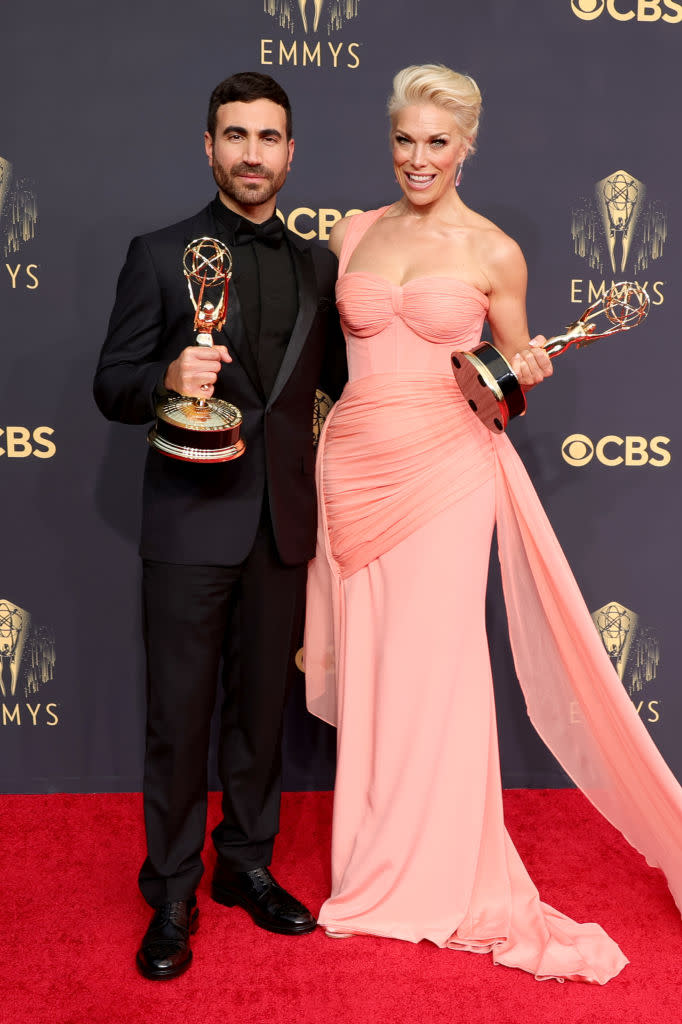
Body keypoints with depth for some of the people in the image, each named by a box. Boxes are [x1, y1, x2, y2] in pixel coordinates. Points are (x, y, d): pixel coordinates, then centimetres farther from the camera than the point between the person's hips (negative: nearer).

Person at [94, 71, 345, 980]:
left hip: (284, 527, 3)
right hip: (191, 524, -3)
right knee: (179, 718, 5)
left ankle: (247, 866, 33)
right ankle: (171, 896, 23)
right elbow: (112, 387, -1)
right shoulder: (159, 255, 1)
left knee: (262, 709, 14)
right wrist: (167, 379, -21)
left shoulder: (317, 266, 11)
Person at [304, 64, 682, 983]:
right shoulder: (354, 234, 10)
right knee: (365, 660, 8)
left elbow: (514, 369, 10)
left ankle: (439, 877, 20)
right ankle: (375, 860, 27)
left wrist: (526, 373, -12)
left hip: (445, 468, -3)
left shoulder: (494, 252, 1)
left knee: (433, 662, 1)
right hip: (353, 464, 4)